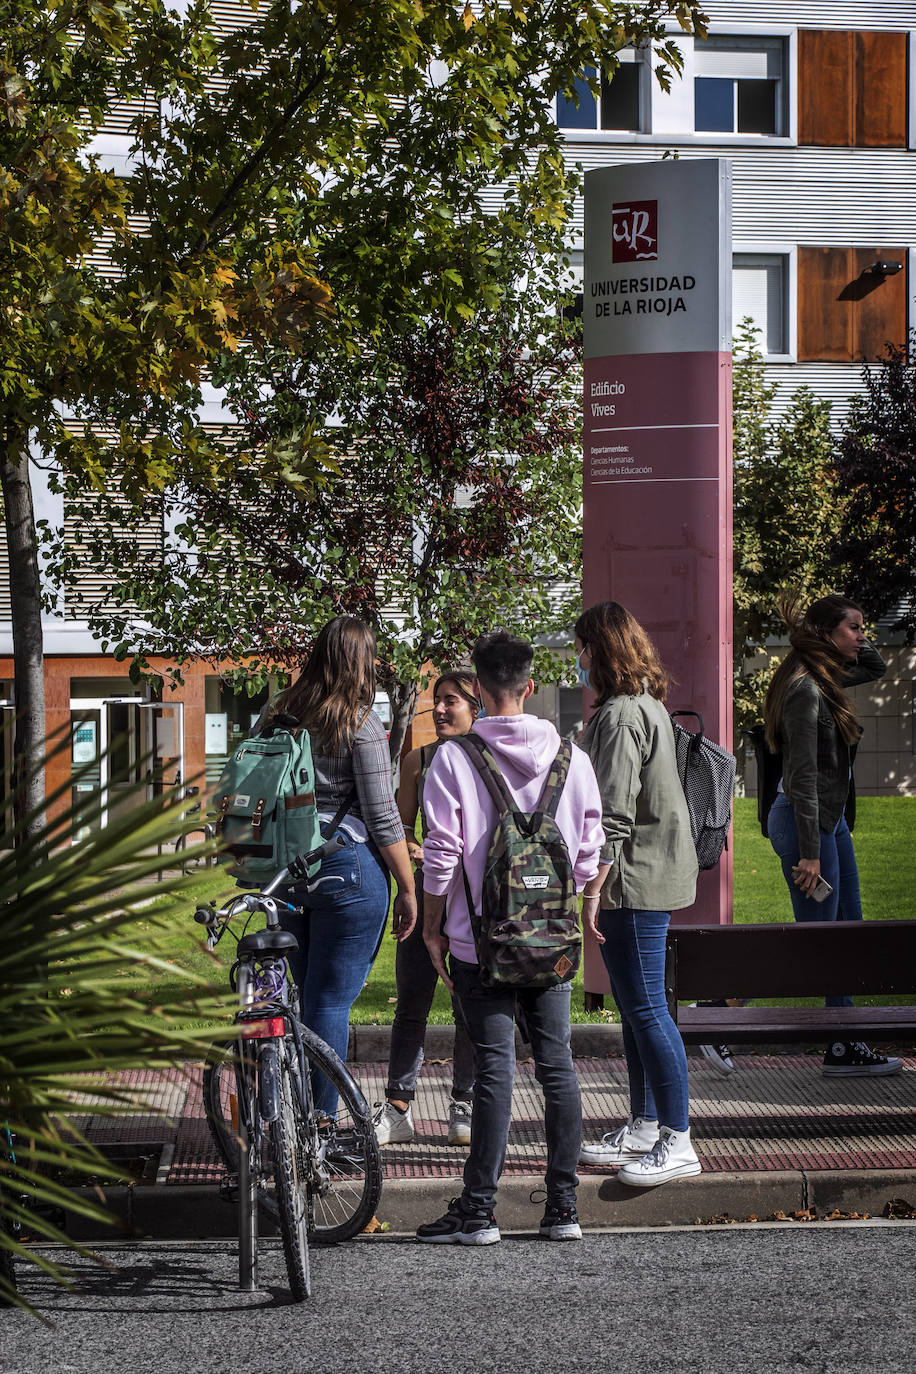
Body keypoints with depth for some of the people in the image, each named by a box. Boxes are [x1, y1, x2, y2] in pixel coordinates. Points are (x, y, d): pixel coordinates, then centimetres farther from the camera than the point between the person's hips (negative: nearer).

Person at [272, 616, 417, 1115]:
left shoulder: (278, 715, 7)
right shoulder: (360, 723, -11)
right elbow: (382, 819, -12)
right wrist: (408, 889, -3)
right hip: (348, 869, -6)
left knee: (309, 995, 17)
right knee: (331, 1003, -1)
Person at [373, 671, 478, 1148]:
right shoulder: (418, 760, 8)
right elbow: (402, 826, 12)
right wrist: (415, 852, -7)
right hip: (428, 889, 2)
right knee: (410, 1003, 0)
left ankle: (464, 1109, 14)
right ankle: (397, 1110, 6)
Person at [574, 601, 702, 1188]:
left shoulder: (620, 715, -16)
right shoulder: (650, 706, 16)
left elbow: (615, 815, -21)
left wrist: (595, 889, -19)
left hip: (635, 880, -11)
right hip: (656, 875, 11)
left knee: (647, 1009, -8)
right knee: (634, 1007, 15)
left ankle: (678, 1143, -5)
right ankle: (644, 1128, 23)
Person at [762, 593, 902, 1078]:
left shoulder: (826, 678, 8)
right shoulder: (804, 688, -20)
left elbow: (875, 668, 29)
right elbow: (802, 775, -23)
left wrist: (857, 644, 8)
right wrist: (809, 852, -23)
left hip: (830, 818, 10)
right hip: (804, 820, -10)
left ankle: (845, 1049, 16)